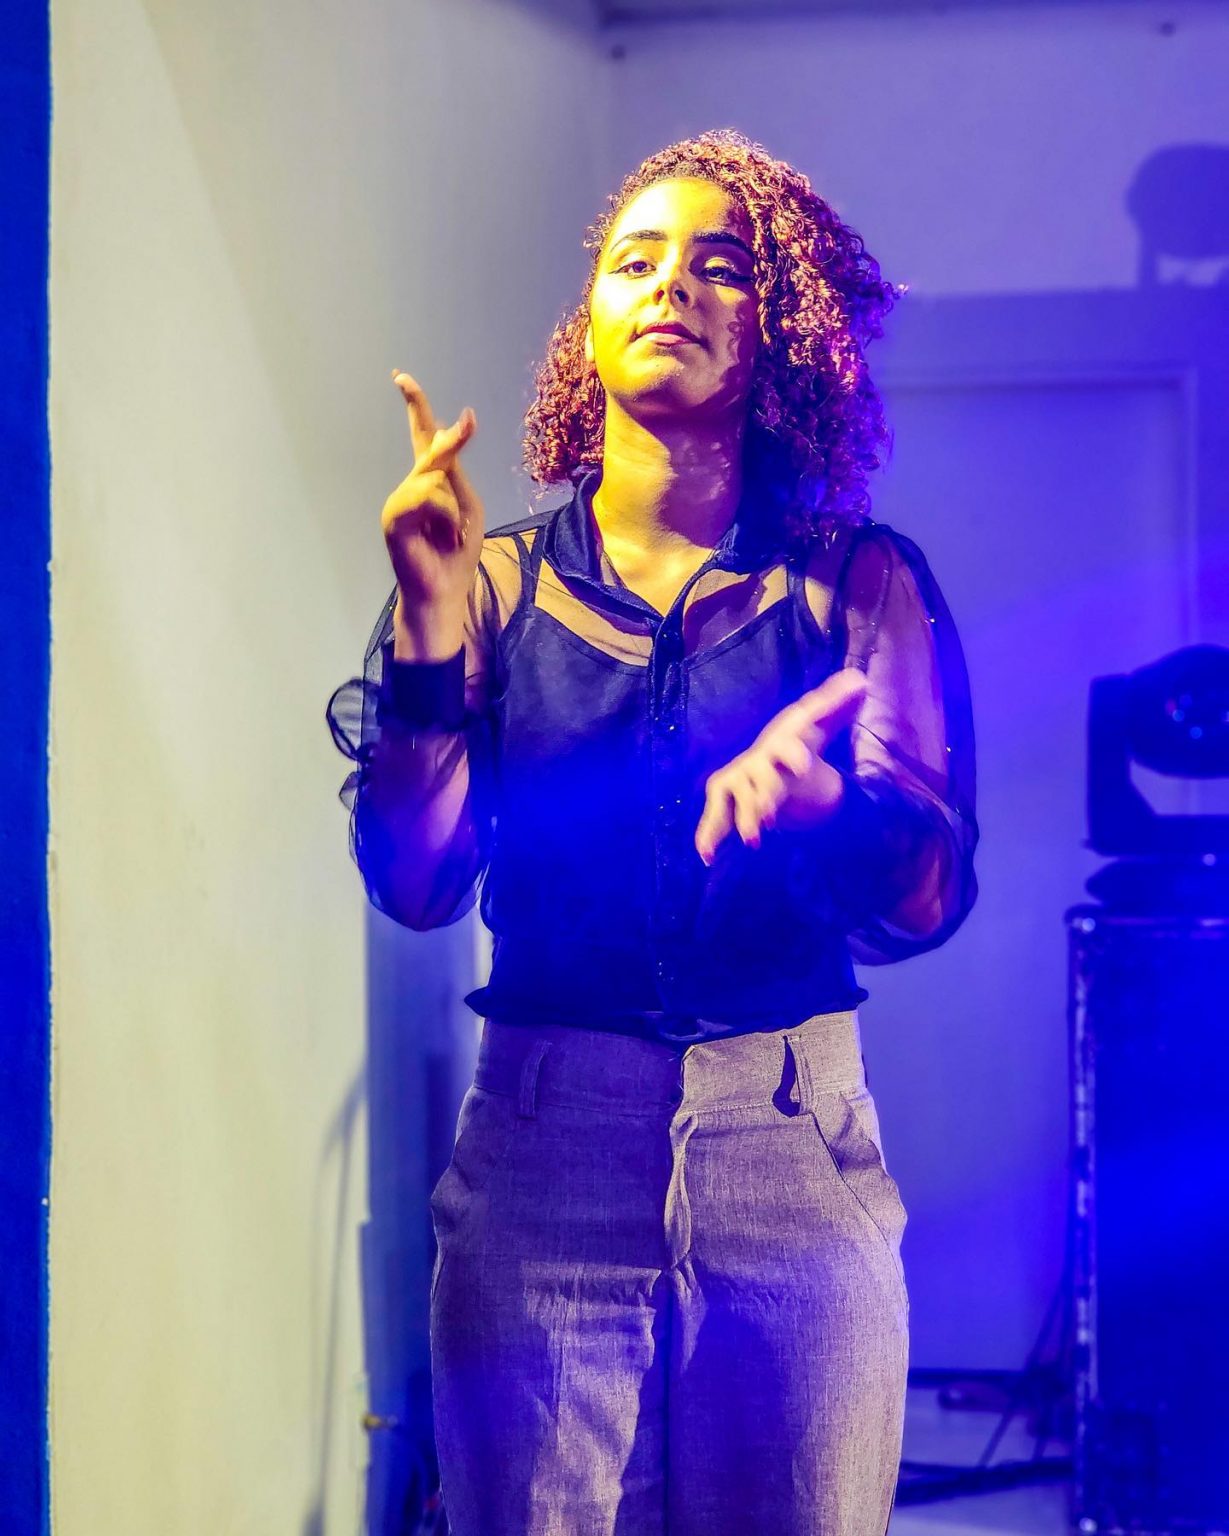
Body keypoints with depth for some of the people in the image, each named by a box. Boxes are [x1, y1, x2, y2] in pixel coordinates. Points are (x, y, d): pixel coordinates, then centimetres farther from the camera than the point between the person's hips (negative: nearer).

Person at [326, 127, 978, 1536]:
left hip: (795, 1152, 0)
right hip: (541, 1147, 0)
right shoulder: (499, 581, 4)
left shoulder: (858, 583, 4)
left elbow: (930, 896, -5)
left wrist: (810, 794, -27)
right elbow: (415, 882, -3)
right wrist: (427, 629, -15)